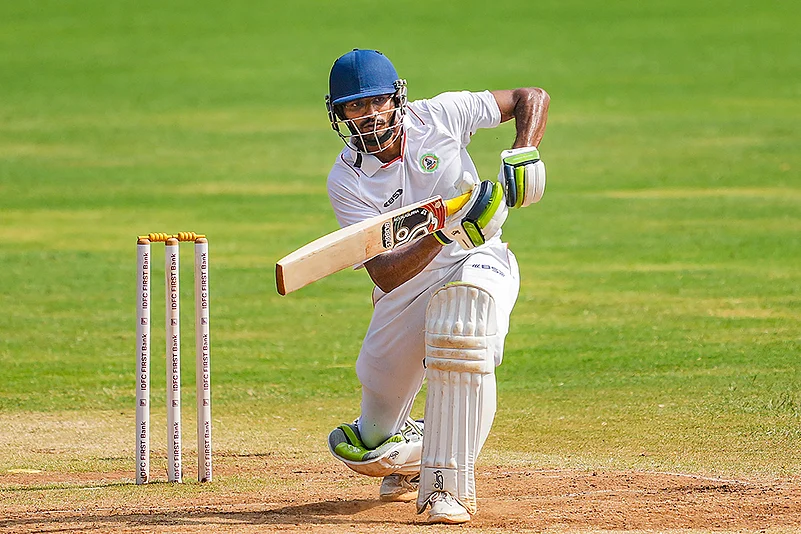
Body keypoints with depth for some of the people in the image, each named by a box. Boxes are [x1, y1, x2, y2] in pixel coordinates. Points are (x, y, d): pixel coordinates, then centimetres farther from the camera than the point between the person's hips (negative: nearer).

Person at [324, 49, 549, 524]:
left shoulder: (439, 117, -10)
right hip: (405, 291, 2)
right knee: (365, 450, 1)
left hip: (479, 262, -2)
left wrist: (523, 155, -18)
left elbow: (533, 98, 0)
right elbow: (385, 275, -22)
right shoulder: (346, 181, -12)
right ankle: (414, 453, 43)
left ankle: (447, 486, -35)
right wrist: (443, 234, -38)